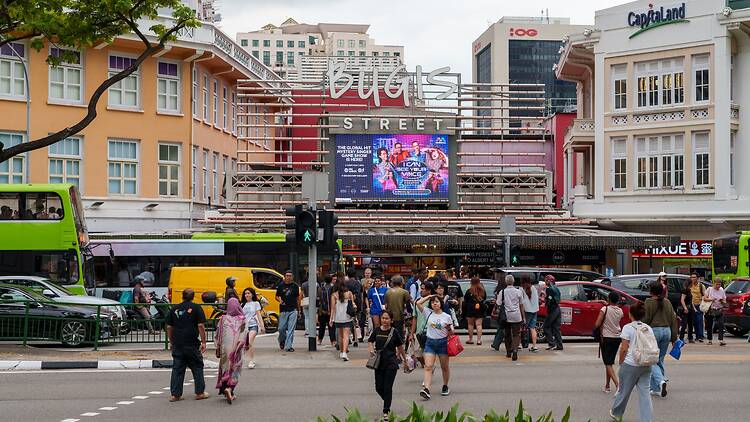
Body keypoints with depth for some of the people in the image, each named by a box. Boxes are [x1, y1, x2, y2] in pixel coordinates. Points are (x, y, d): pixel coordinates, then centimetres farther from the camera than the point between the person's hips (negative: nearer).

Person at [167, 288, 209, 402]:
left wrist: (171, 342, 21)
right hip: (192, 344, -3)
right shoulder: (196, 308, -3)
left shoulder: (174, 309, 8)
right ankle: (200, 392, 11)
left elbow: (169, 327, 11)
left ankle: (175, 394, 5)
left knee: (177, 369, 7)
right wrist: (203, 342, -5)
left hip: (177, 344, 3)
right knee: (197, 367, 9)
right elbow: (200, 326, -10)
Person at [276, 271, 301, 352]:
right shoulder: (281, 286, 5)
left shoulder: (295, 286, 7)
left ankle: (289, 346, -3)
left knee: (291, 329, -5)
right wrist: (279, 300, -11)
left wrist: (298, 309, 10)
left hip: (293, 310, 0)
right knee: (281, 328, 0)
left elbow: (298, 298, 13)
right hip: (283, 310, 0)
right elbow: (277, 296, 12)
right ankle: (282, 341, 29)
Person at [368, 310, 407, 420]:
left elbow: (400, 347, 5)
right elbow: (370, 341, 16)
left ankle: (386, 411, 3)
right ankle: (387, 401, 34)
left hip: (391, 363, -3)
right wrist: (371, 349, -4)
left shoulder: (394, 332, -5)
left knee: (388, 387, -4)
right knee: (379, 387, 6)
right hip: (379, 362, 3)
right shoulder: (377, 331, 1)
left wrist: (404, 359, 12)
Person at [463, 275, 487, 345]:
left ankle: (470, 339, 14)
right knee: (479, 324, 4)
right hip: (480, 310, 3)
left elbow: (465, 300, -4)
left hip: (471, 310, -3)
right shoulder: (482, 290, -3)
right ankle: (479, 340, -2)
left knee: (470, 324, 10)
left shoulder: (469, 291, -13)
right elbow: (485, 298, 13)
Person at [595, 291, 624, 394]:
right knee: (610, 362, 16)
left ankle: (617, 384, -23)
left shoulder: (605, 309, -13)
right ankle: (607, 386, 20)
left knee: (608, 363, -5)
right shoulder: (620, 311, 1)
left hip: (607, 338, -5)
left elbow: (597, 325, -17)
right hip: (617, 338, 5)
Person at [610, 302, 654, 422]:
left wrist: (621, 363, 2)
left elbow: (624, 349, -10)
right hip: (646, 366, 4)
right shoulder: (649, 329, 7)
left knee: (623, 391, 12)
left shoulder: (628, 328, -9)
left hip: (630, 364, -4)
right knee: (645, 392, 4)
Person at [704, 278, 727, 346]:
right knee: (709, 325, 5)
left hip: (719, 310, 1)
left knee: (721, 325, -14)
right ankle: (710, 340, 20)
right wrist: (711, 299, -17)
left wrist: (723, 301, -12)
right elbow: (704, 298, -1)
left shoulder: (721, 290, 8)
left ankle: (721, 340, -19)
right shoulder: (709, 289, 3)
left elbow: (725, 300, 11)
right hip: (711, 310, -1)